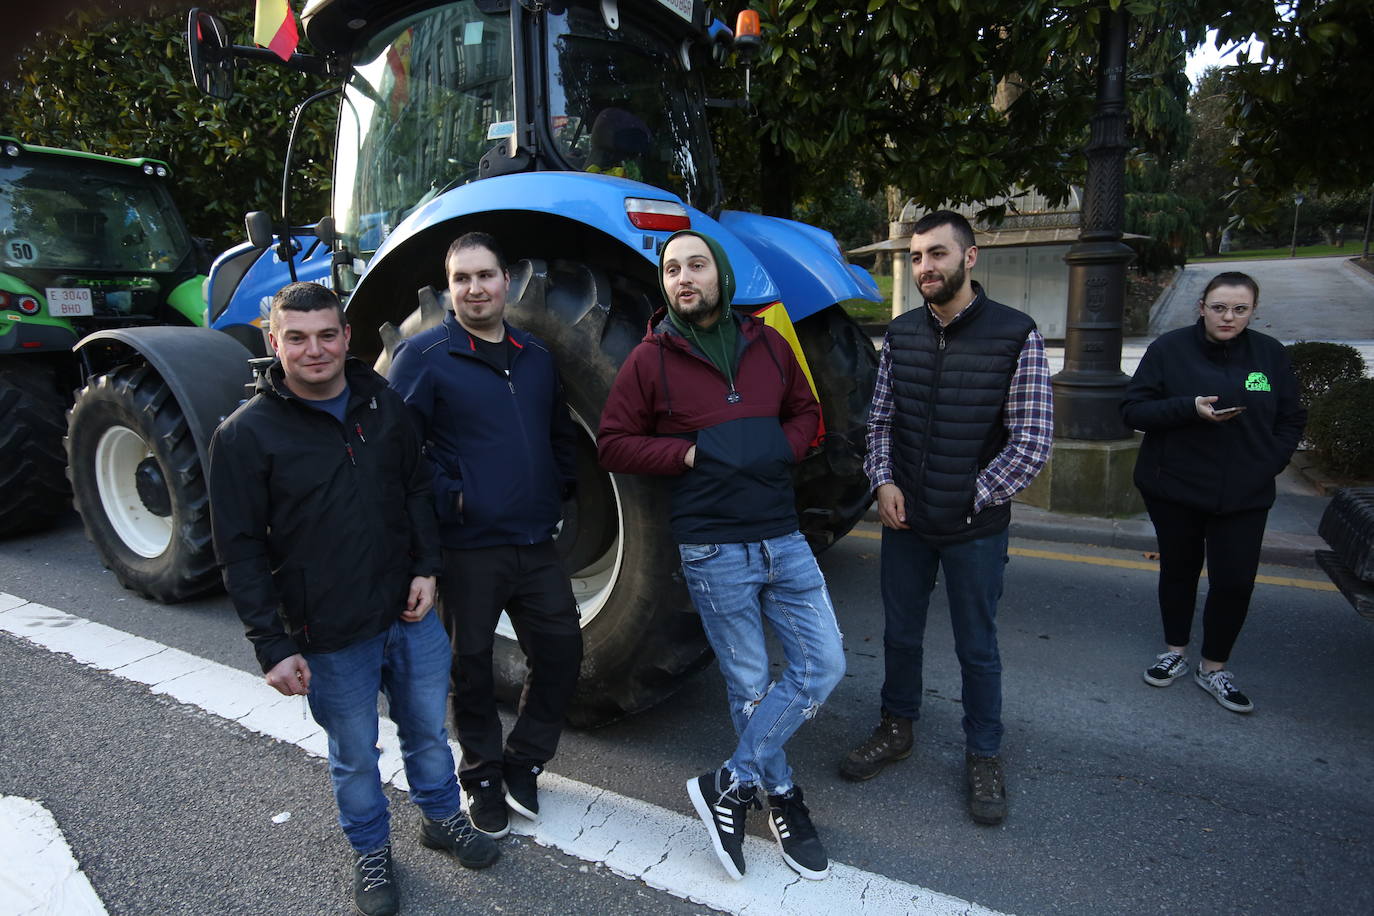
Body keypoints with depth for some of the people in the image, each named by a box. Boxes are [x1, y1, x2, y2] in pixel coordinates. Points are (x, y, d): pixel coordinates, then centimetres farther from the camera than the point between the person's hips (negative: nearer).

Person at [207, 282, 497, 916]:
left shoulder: (383, 404, 1)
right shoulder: (246, 434, -11)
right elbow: (242, 552, -9)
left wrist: (426, 568, -1)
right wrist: (272, 646, -12)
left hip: (412, 613, 4)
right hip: (331, 637, -3)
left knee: (428, 730, 20)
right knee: (354, 756, 15)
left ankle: (443, 817, 45)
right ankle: (371, 852, 39)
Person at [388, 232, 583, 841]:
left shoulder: (535, 356, 10)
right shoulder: (424, 356, -8)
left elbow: (561, 433, 20)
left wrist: (560, 489, 10)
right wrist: (448, 498, -16)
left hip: (536, 542, 5)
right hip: (468, 546, -5)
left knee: (561, 649, 9)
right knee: (471, 662, 10)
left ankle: (524, 760, 31)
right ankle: (483, 774, 32)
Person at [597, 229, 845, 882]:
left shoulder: (767, 344, 7)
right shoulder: (650, 358, -3)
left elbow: (805, 411, 18)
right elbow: (612, 444, -1)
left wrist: (783, 447, -3)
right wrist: (686, 452, -13)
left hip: (783, 538, 4)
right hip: (713, 550, -4)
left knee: (822, 665, 2)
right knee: (750, 686, 7)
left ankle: (730, 784, 15)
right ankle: (781, 799, 30)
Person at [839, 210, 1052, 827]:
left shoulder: (1015, 335, -10)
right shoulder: (901, 334, 2)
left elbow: (1032, 441, -9)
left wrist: (970, 499, -9)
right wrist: (884, 482, -6)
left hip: (975, 528, -3)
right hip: (904, 520, 4)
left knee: (977, 647, 11)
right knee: (900, 634, 18)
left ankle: (983, 756, 32)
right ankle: (896, 729, 39)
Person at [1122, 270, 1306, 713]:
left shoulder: (1270, 354, 2)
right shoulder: (1170, 349, -6)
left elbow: (1291, 420, 10)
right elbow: (1132, 409, -8)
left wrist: (1269, 463, -5)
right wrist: (1189, 407, -22)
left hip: (1245, 495, 2)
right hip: (1174, 489, -1)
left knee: (1235, 582, -1)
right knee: (1179, 570, 12)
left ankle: (1214, 667, 20)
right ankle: (1175, 652, 32)